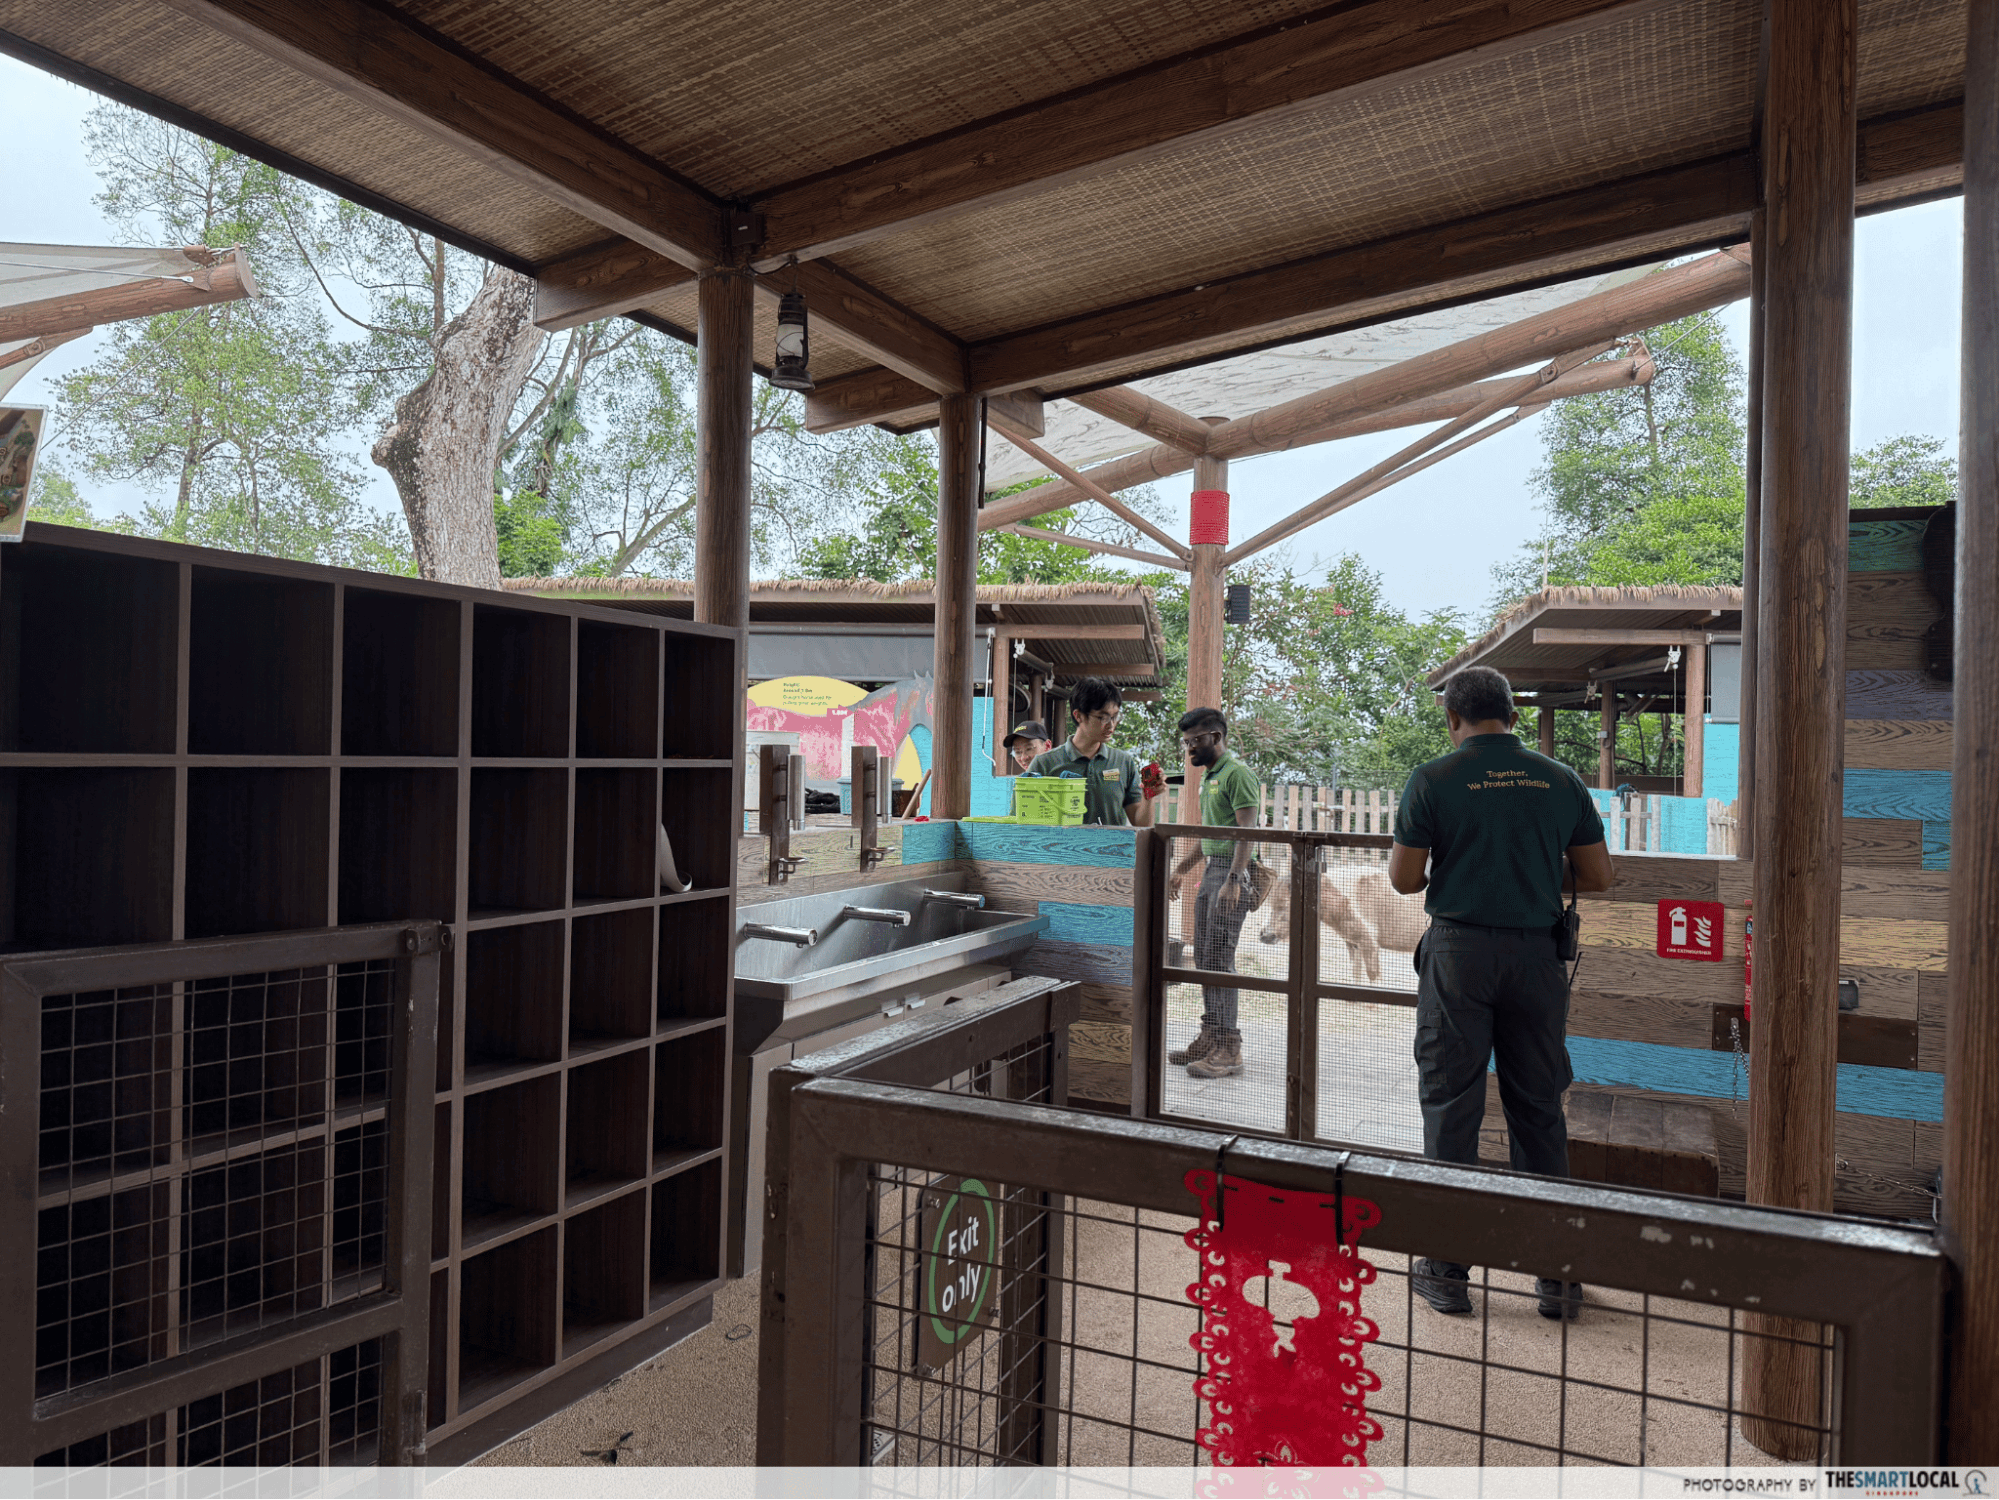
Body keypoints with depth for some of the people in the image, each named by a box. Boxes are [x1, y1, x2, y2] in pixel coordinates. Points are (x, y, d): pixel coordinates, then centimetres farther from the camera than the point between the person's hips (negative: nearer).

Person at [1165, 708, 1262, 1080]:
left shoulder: (1237, 774, -10)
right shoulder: (1209, 775, 20)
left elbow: (1247, 832, -18)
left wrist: (1233, 880, -26)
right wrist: (1180, 870, 28)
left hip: (1232, 872, -10)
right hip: (1211, 869, 10)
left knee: (1218, 957, -11)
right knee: (1204, 956, 10)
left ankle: (1229, 1048, -8)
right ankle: (1210, 1037, 18)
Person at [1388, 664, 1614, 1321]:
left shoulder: (1433, 779, -5)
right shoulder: (1560, 780, 4)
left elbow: (1403, 879, -6)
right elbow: (1598, 876, 8)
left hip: (1459, 951, -3)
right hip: (1537, 953, 3)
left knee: (1451, 1105, 6)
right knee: (1539, 1110, 12)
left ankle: (1449, 1271, 13)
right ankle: (1556, 1273, 19)